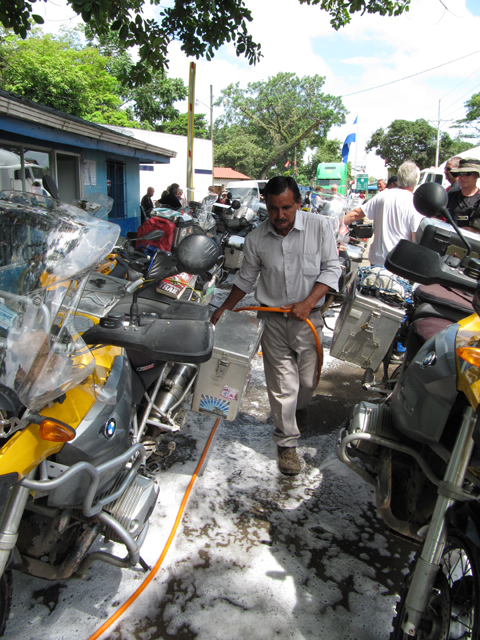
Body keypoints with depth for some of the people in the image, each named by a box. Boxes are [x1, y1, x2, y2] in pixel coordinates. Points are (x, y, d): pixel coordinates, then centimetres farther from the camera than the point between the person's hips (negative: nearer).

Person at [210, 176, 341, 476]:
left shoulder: (320, 226, -6)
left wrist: (308, 302, -16)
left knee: (308, 380, 11)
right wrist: (224, 309, 13)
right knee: (283, 384, 2)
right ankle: (287, 443, 18)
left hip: (308, 317, 0)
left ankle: (299, 407, 47)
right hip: (273, 319, 0)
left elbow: (331, 268, -4)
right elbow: (246, 278, 12)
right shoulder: (256, 238, -1)